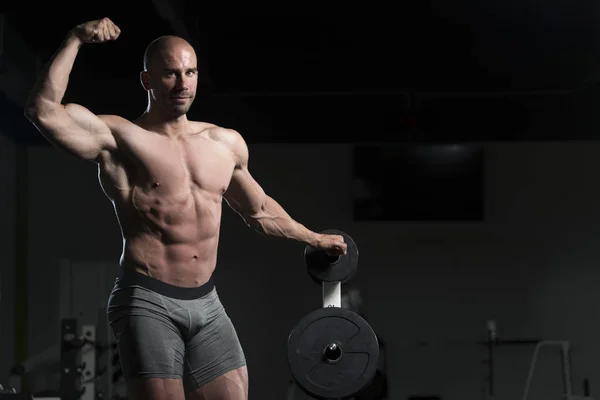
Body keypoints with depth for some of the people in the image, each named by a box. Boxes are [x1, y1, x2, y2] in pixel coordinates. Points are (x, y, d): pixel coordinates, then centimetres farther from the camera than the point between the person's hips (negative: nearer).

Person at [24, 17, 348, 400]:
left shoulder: (227, 143, 14)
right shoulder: (119, 138, -3)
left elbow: (259, 210, 30)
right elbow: (43, 110, -19)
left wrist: (313, 239, 38)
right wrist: (75, 40, -18)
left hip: (207, 305, 5)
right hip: (148, 303, -5)